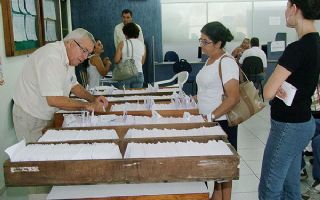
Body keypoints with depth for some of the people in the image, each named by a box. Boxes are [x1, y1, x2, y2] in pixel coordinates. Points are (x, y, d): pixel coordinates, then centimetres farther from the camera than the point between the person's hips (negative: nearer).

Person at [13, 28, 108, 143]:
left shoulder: (70, 57, 3)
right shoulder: (51, 57, -27)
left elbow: (73, 85, 14)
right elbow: (54, 100, -32)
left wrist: (93, 99, -3)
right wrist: (88, 106, -24)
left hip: (49, 116, 9)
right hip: (31, 119, -8)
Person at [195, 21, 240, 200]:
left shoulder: (226, 62, -17)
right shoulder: (210, 60, 10)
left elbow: (234, 98, -24)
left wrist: (211, 116, -24)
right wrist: (194, 99, 10)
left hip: (221, 122, -8)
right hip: (209, 121, 8)